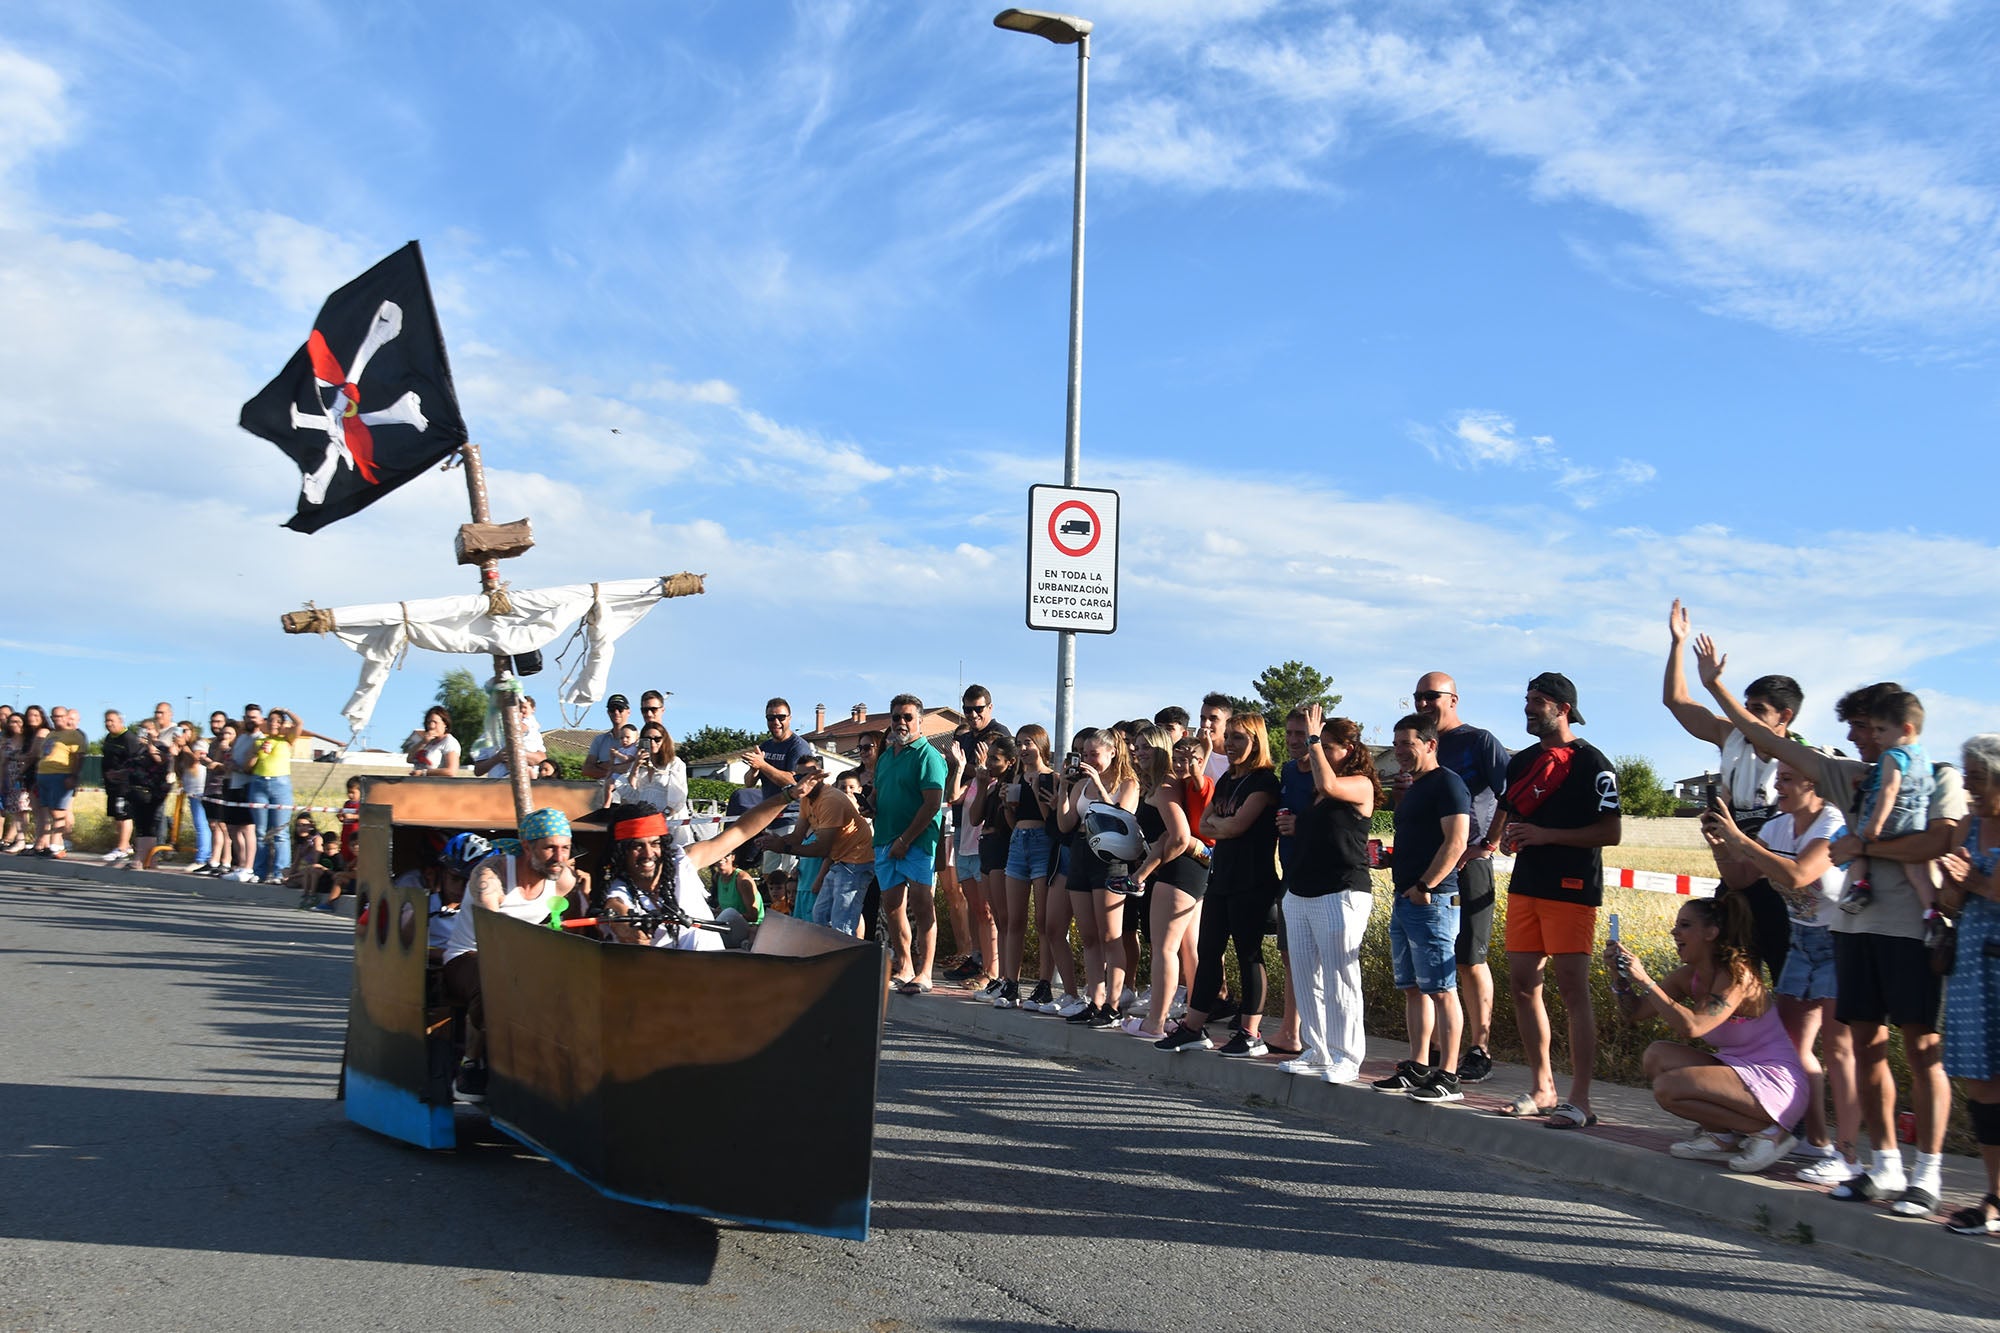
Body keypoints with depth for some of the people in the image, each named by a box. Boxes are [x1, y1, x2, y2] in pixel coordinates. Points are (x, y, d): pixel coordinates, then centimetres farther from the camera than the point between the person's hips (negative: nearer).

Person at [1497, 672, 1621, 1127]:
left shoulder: (1591, 762, -7)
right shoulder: (1521, 763, 16)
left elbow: (1611, 832, -12)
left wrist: (1545, 835, -18)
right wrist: (1506, 837, 1)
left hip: (1571, 889, -8)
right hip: (1525, 885, 8)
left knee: (1573, 990, -8)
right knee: (1522, 985, 8)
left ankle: (1580, 1099, -3)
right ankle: (1541, 1088, 19)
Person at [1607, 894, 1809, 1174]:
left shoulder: (1737, 975, -20)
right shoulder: (1688, 976, 4)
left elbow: (1692, 1027, -34)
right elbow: (1633, 1013, 6)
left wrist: (1644, 981, -31)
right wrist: (1620, 975, -11)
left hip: (1776, 1083, -8)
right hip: (1739, 1070, 9)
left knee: (1667, 1088, -22)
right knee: (1656, 1056, -6)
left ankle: (1767, 1131, -7)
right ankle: (1721, 1136, 5)